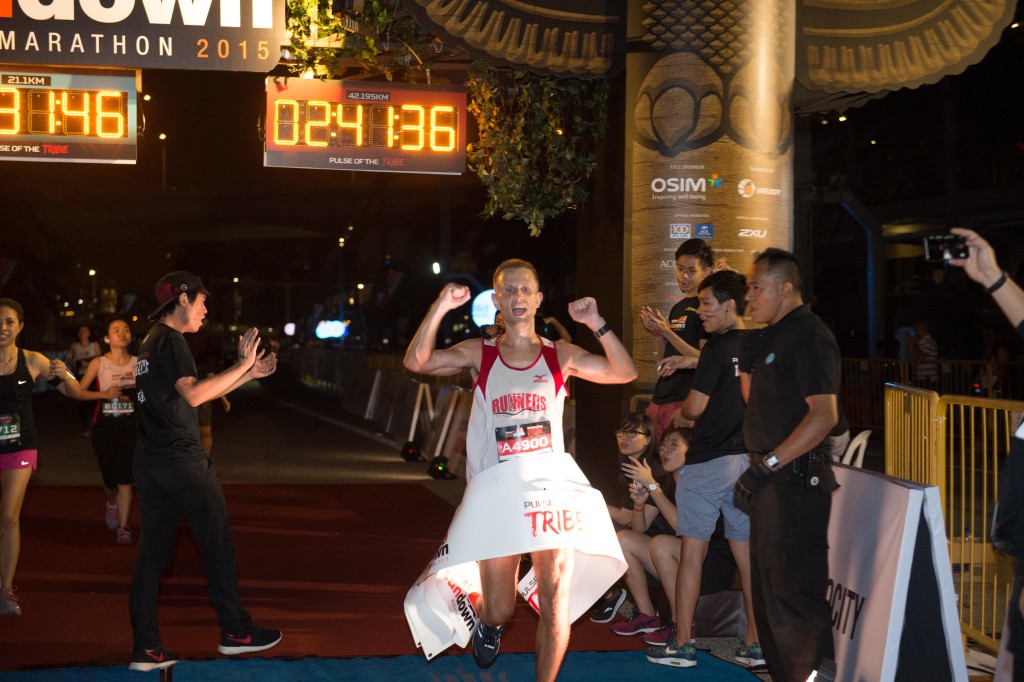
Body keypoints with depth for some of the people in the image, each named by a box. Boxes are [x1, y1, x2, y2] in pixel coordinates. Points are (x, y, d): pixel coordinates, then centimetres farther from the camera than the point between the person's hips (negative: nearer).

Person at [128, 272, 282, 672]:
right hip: (181, 459, -9)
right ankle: (235, 632, 11)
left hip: (150, 460, 9)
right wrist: (242, 366, -20)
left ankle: (146, 647, 6)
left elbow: (192, 394, 23)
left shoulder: (150, 343, 18)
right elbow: (194, 395, -25)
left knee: (153, 552, 7)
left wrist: (249, 374, 20)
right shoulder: (171, 340, -11)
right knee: (217, 544, 2)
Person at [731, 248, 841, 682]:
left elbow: (824, 414, -25)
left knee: (793, 591, -7)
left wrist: (767, 466, -26)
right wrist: (747, 364, 13)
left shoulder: (808, 334, -15)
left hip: (795, 480, -10)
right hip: (770, 479, 10)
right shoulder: (772, 336, 15)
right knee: (768, 589, 17)